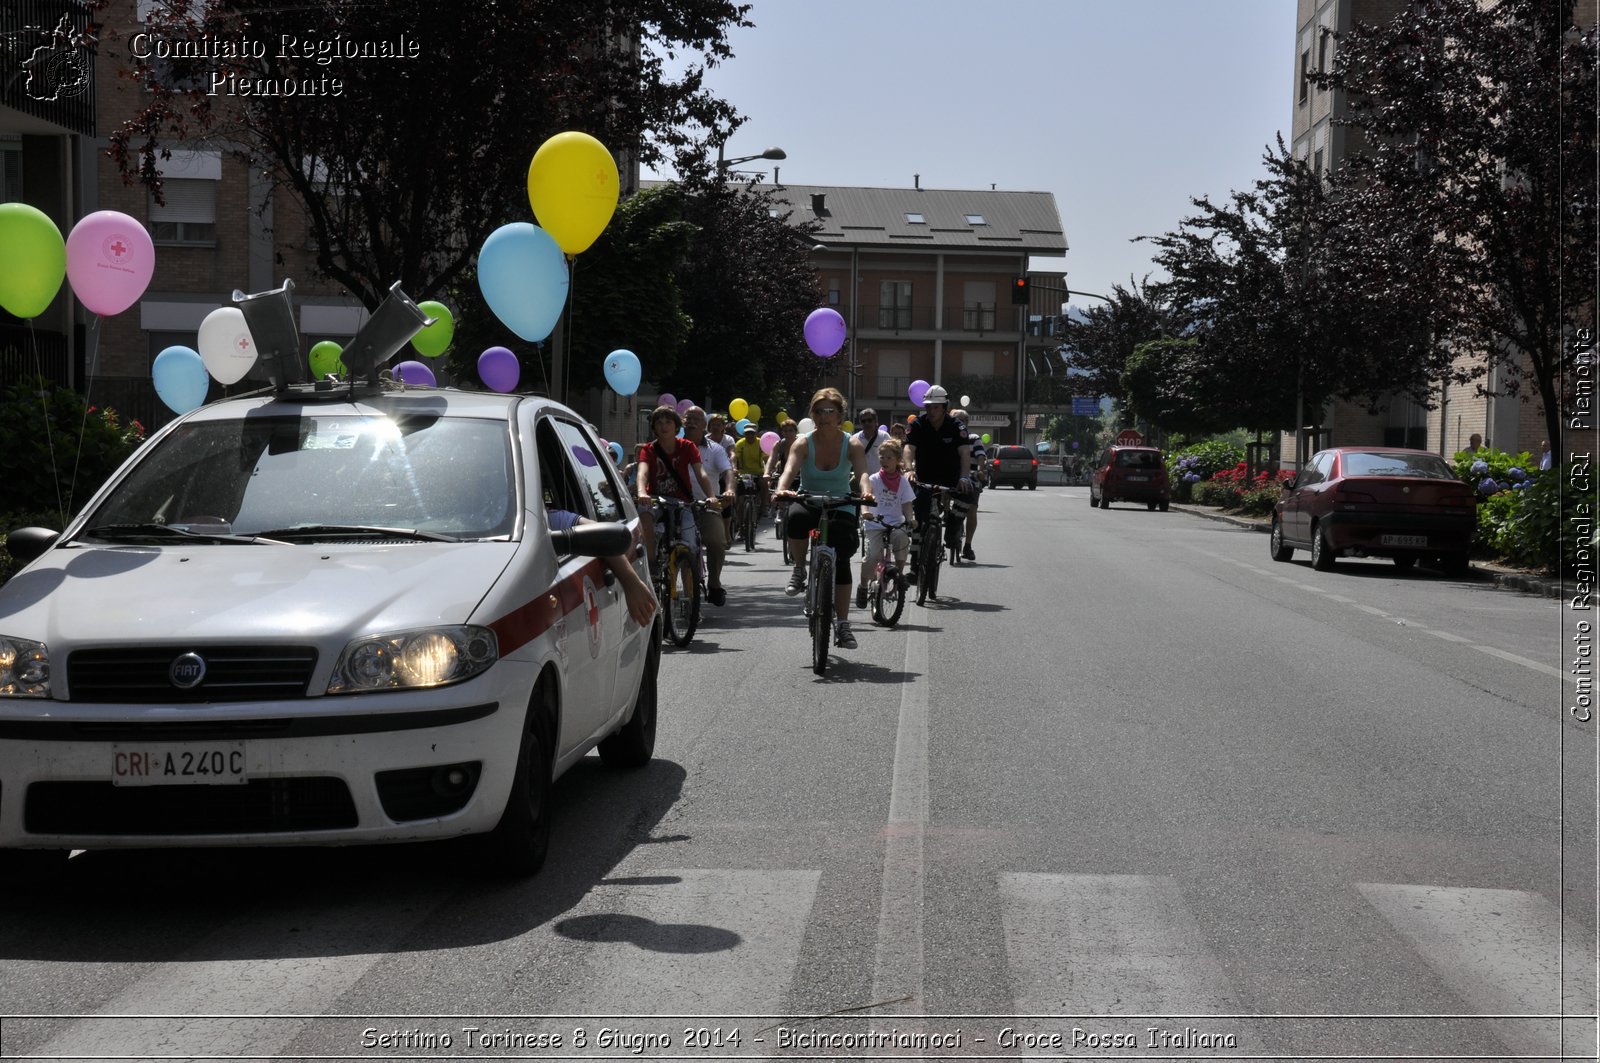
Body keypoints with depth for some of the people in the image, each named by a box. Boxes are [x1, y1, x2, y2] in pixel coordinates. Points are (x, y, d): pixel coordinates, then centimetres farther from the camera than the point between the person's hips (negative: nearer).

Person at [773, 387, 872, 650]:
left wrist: (866, 491, -48)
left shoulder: (852, 445, -8)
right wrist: (782, 490, -48)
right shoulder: (803, 443, -9)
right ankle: (799, 571, -11)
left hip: (840, 507, 0)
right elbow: (789, 470, -25)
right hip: (809, 502, 0)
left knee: (842, 558, -17)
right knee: (796, 518, -37)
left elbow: (862, 473, -25)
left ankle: (842, 625, -8)